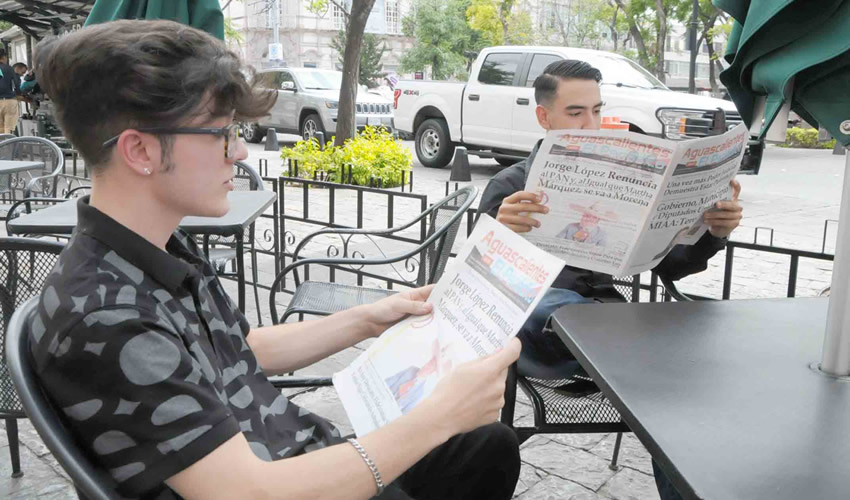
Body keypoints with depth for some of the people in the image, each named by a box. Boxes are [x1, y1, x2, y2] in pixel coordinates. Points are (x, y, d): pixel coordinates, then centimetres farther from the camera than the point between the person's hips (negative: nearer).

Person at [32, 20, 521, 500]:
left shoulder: (170, 246, 0)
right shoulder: (103, 319, -30)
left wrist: (366, 320, 5)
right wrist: (441, 416, -29)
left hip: (302, 453, 8)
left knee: (493, 445, 16)